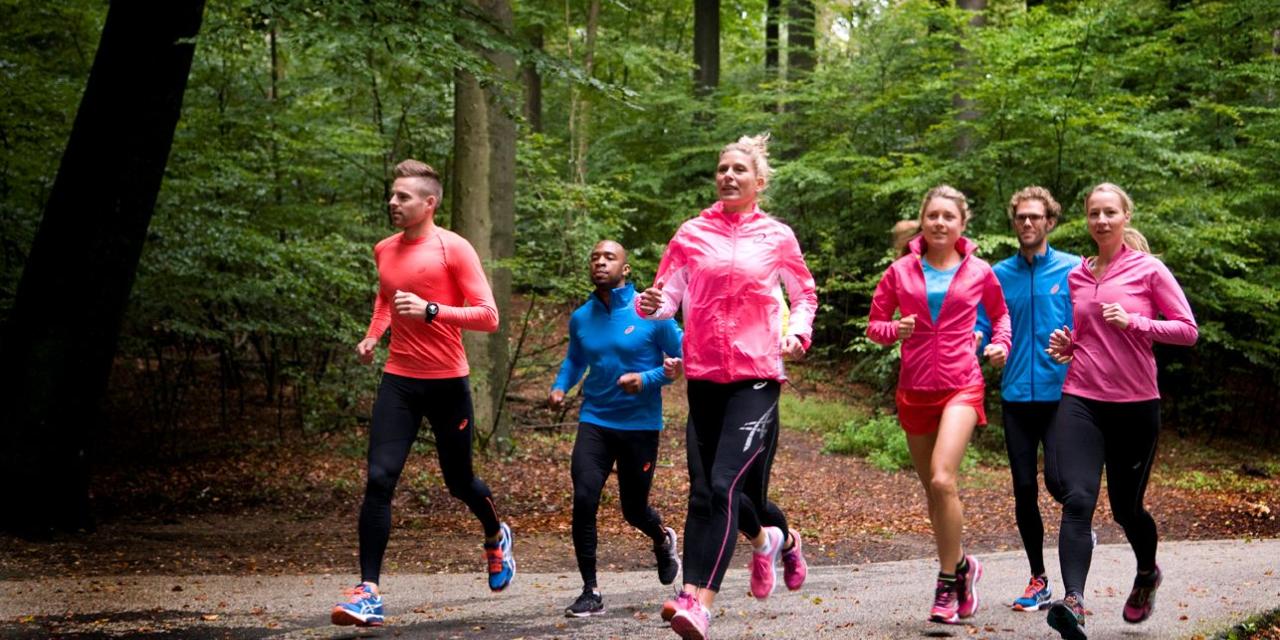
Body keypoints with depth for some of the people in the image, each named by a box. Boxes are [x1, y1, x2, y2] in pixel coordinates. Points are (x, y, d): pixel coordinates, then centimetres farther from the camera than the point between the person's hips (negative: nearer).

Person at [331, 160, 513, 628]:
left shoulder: (453, 249, -9)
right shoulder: (384, 251, 9)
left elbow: (488, 316, -13)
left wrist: (429, 311, -23)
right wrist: (373, 335, 12)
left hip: (447, 383, -4)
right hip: (398, 381, 4)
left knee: (458, 482, 12)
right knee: (379, 480, -11)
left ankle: (496, 536, 45)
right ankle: (368, 591, -12)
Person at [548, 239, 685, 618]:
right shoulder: (580, 318, 3)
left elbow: (682, 361, -4)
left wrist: (647, 379, -19)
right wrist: (560, 387, 3)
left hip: (640, 426, -2)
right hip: (595, 421, 2)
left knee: (633, 509, 9)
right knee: (584, 499, -17)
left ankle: (662, 539, 47)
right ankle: (591, 593, -7)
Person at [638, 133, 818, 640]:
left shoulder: (777, 237, 5)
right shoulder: (692, 234, 8)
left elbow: (804, 294, 17)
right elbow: (667, 294, 6)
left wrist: (798, 332, -2)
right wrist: (651, 304, -17)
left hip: (756, 376, -3)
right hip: (704, 375, 3)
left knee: (723, 485, -17)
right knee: (703, 491, 4)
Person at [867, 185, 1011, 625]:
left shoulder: (979, 272, 3)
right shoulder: (901, 272, 3)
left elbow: (1000, 313, 21)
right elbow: (874, 325, 9)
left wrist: (1001, 343, 2)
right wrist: (895, 330, -12)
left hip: (961, 386, -3)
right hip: (915, 388, 3)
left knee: (942, 480, -21)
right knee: (932, 490, 11)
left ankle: (948, 582, -11)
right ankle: (961, 565, 33)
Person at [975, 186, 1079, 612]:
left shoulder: (1073, 270, 0)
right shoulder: (999, 274, 8)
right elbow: (983, 325, 7)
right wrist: (977, 339, -16)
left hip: (1061, 393, -3)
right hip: (1016, 396, 3)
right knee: (1024, 489, 6)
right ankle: (1038, 579, 18)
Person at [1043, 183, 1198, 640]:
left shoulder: (1148, 270, -2)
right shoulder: (1077, 276, 11)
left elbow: (1188, 330, -4)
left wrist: (1132, 322, -15)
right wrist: (1067, 346, 4)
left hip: (1135, 404, -2)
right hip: (1081, 401, 2)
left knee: (1126, 508, 10)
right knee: (1078, 500, -18)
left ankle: (1147, 574, 42)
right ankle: (1074, 602, -28)